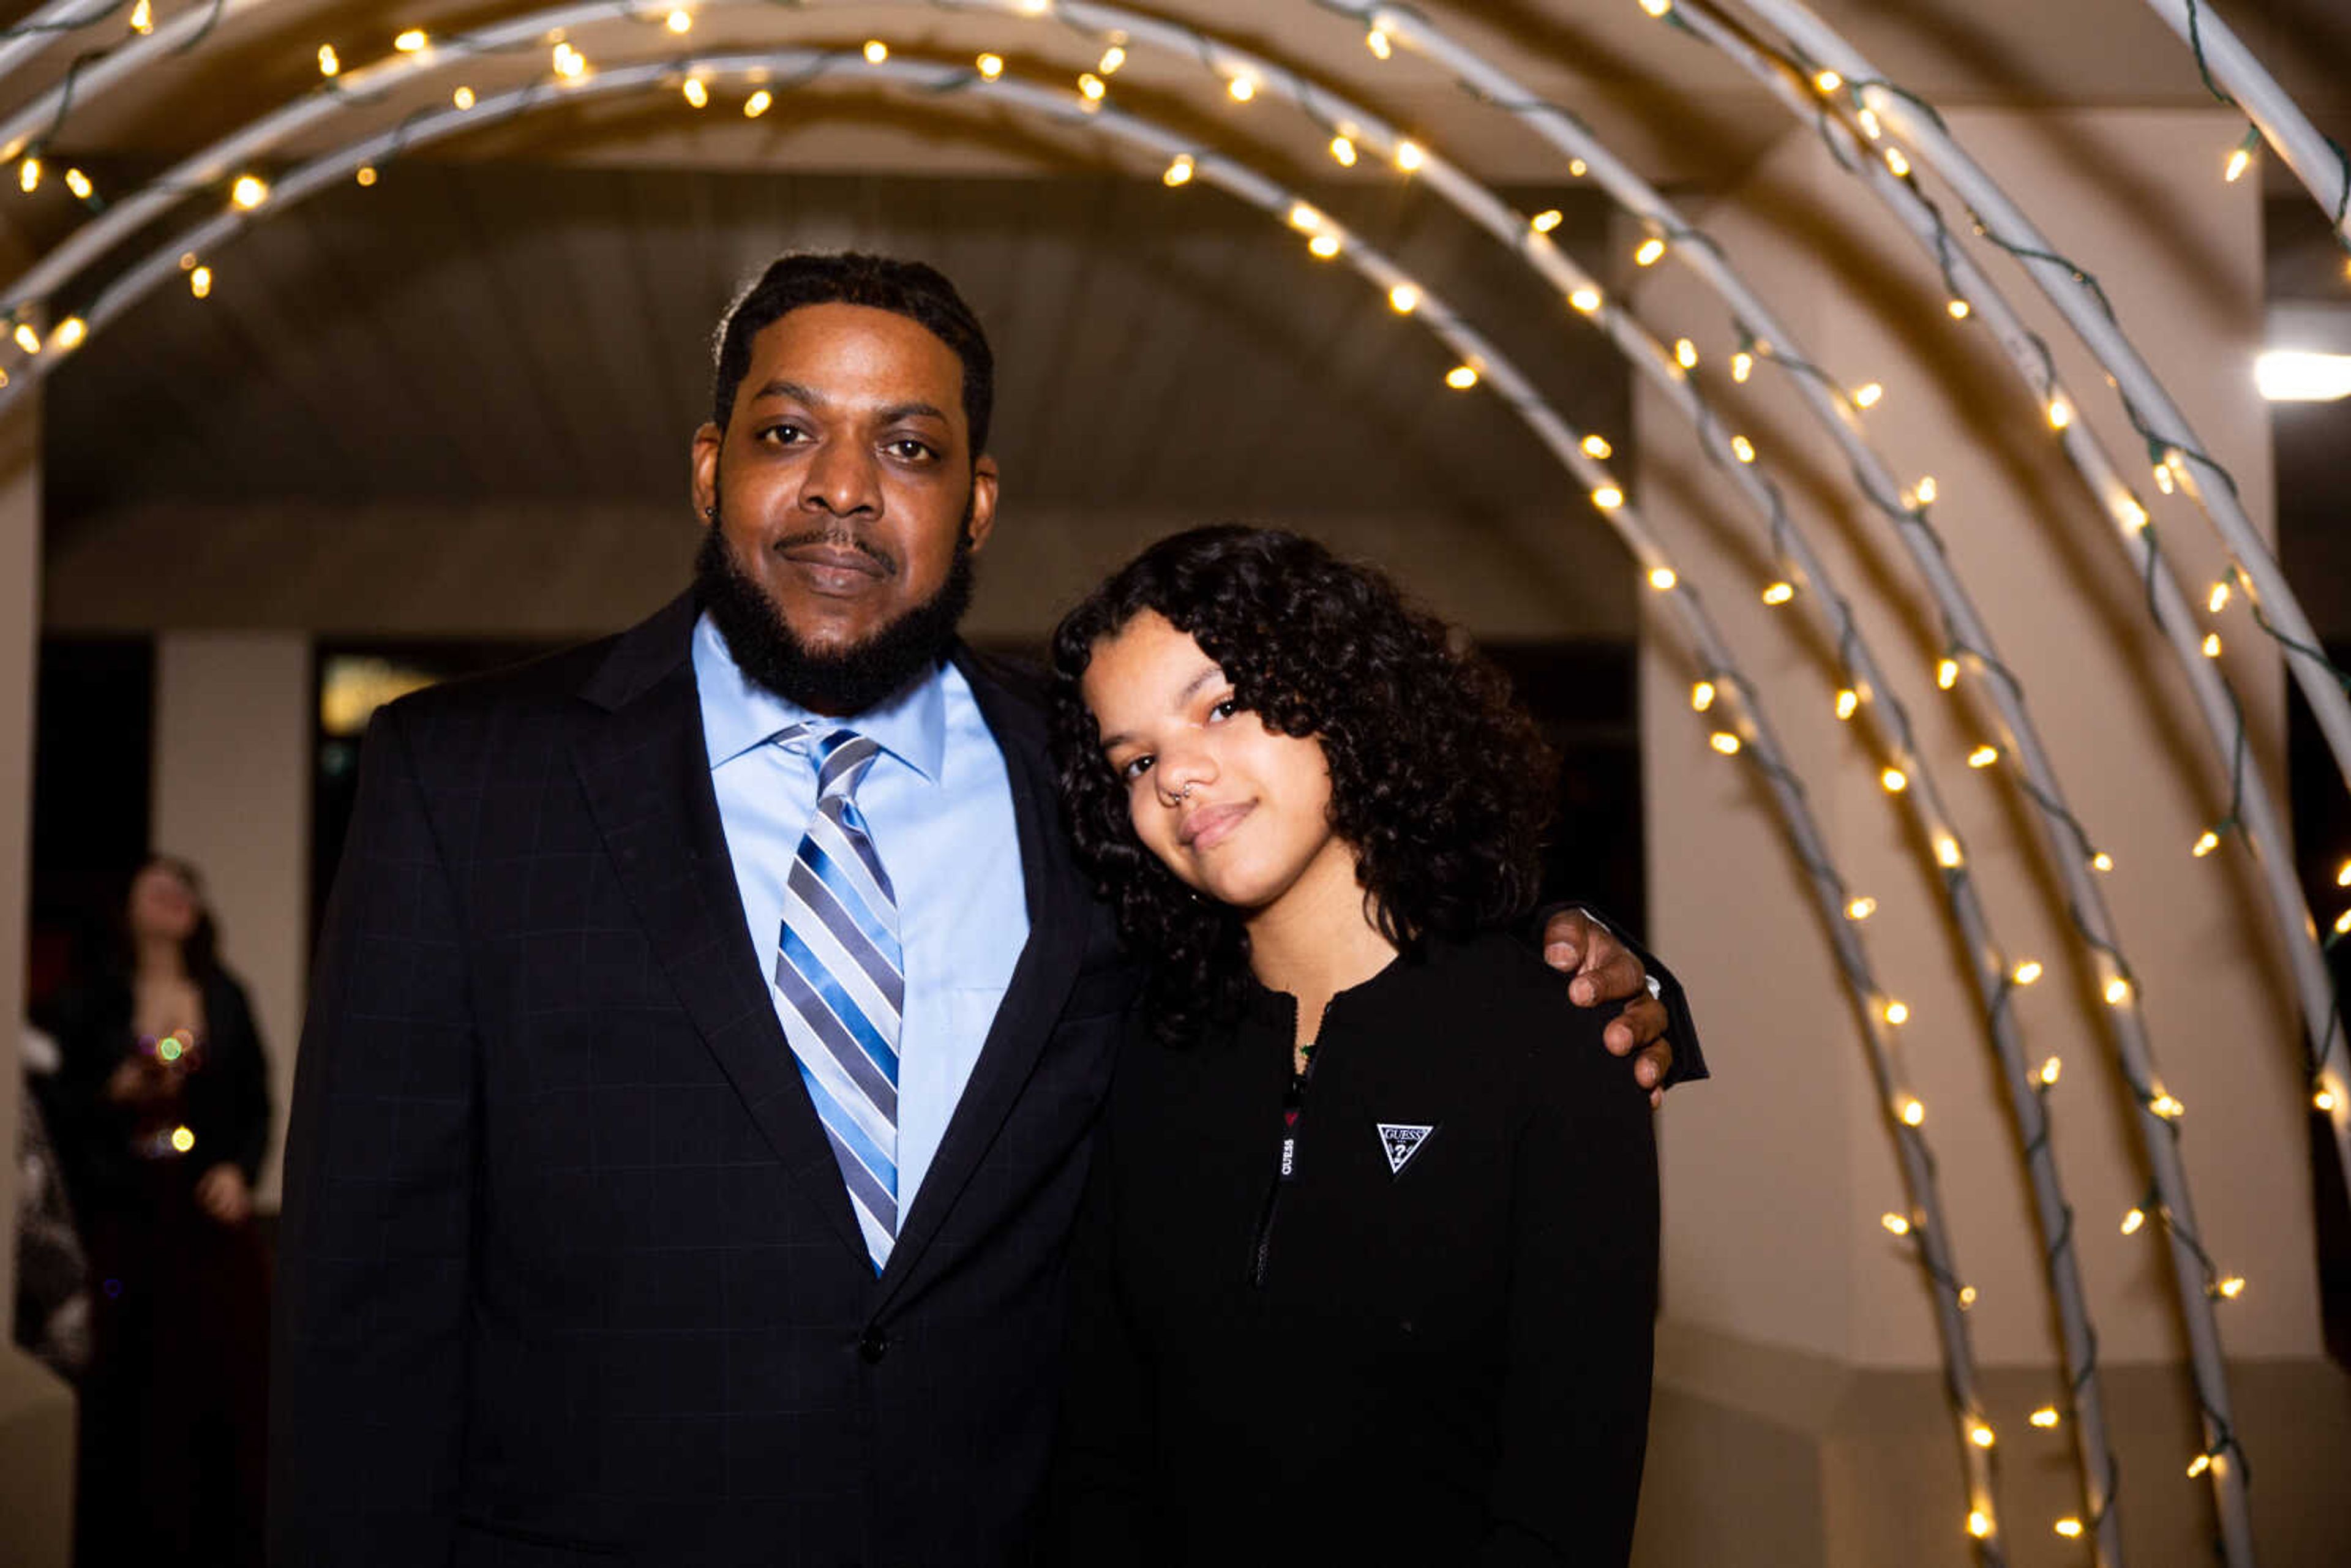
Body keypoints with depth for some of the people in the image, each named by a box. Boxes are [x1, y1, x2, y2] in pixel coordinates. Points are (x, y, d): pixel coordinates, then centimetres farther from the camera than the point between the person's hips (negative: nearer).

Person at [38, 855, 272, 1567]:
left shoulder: (226, 1000, 10)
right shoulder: (92, 1003, 5)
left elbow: (258, 1105, 10)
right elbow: (57, 1102, 3)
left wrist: (240, 1170, -5)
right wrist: (114, 1095, -14)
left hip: (211, 1214, 2)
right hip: (126, 1213, -2)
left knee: (224, 1375, -1)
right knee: (131, 1384, -2)